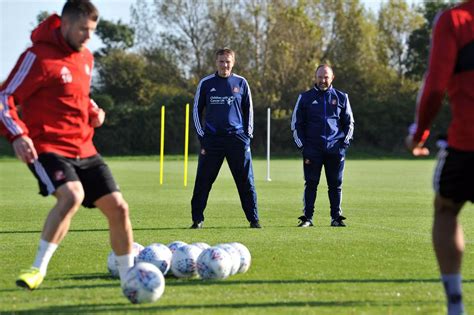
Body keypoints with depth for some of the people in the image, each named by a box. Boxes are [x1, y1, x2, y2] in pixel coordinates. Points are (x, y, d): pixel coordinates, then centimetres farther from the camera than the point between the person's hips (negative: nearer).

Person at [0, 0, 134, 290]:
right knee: (72, 195, -33)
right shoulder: (39, 57, -13)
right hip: (47, 148, -7)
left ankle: (129, 277, 18)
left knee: (118, 207, 2)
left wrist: (94, 112, 6)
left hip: (83, 150, 8)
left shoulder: (86, 58, 11)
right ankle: (38, 269, -22)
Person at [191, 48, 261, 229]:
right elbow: (196, 110, 10)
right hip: (211, 139, 0)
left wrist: (248, 135, 4)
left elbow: (248, 110, 13)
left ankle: (253, 219, 7)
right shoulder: (206, 83, 5)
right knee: (203, 181, -3)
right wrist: (201, 136, 2)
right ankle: (197, 219, 4)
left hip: (237, 139, 0)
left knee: (246, 181, 1)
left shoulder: (241, 83, 7)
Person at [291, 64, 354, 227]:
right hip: (312, 149, -1)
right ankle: (307, 217, -1)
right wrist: (302, 145, 0)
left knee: (336, 184, 2)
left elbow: (349, 122, 16)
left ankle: (336, 217, 9)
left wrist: (344, 142, 3)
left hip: (335, 148, 1)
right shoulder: (305, 97, 7)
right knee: (311, 183, -4)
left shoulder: (341, 97, 10)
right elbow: (296, 124, 9)